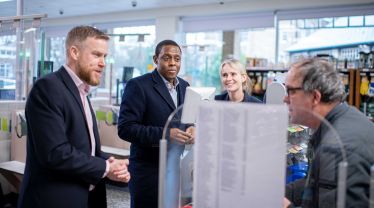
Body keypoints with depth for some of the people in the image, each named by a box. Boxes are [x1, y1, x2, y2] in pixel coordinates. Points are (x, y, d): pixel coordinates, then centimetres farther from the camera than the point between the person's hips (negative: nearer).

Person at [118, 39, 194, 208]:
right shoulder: (138, 85, -10)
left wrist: (191, 130, -6)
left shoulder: (184, 86, 12)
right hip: (148, 173, -6)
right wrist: (165, 134, -26)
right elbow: (125, 128, -17)